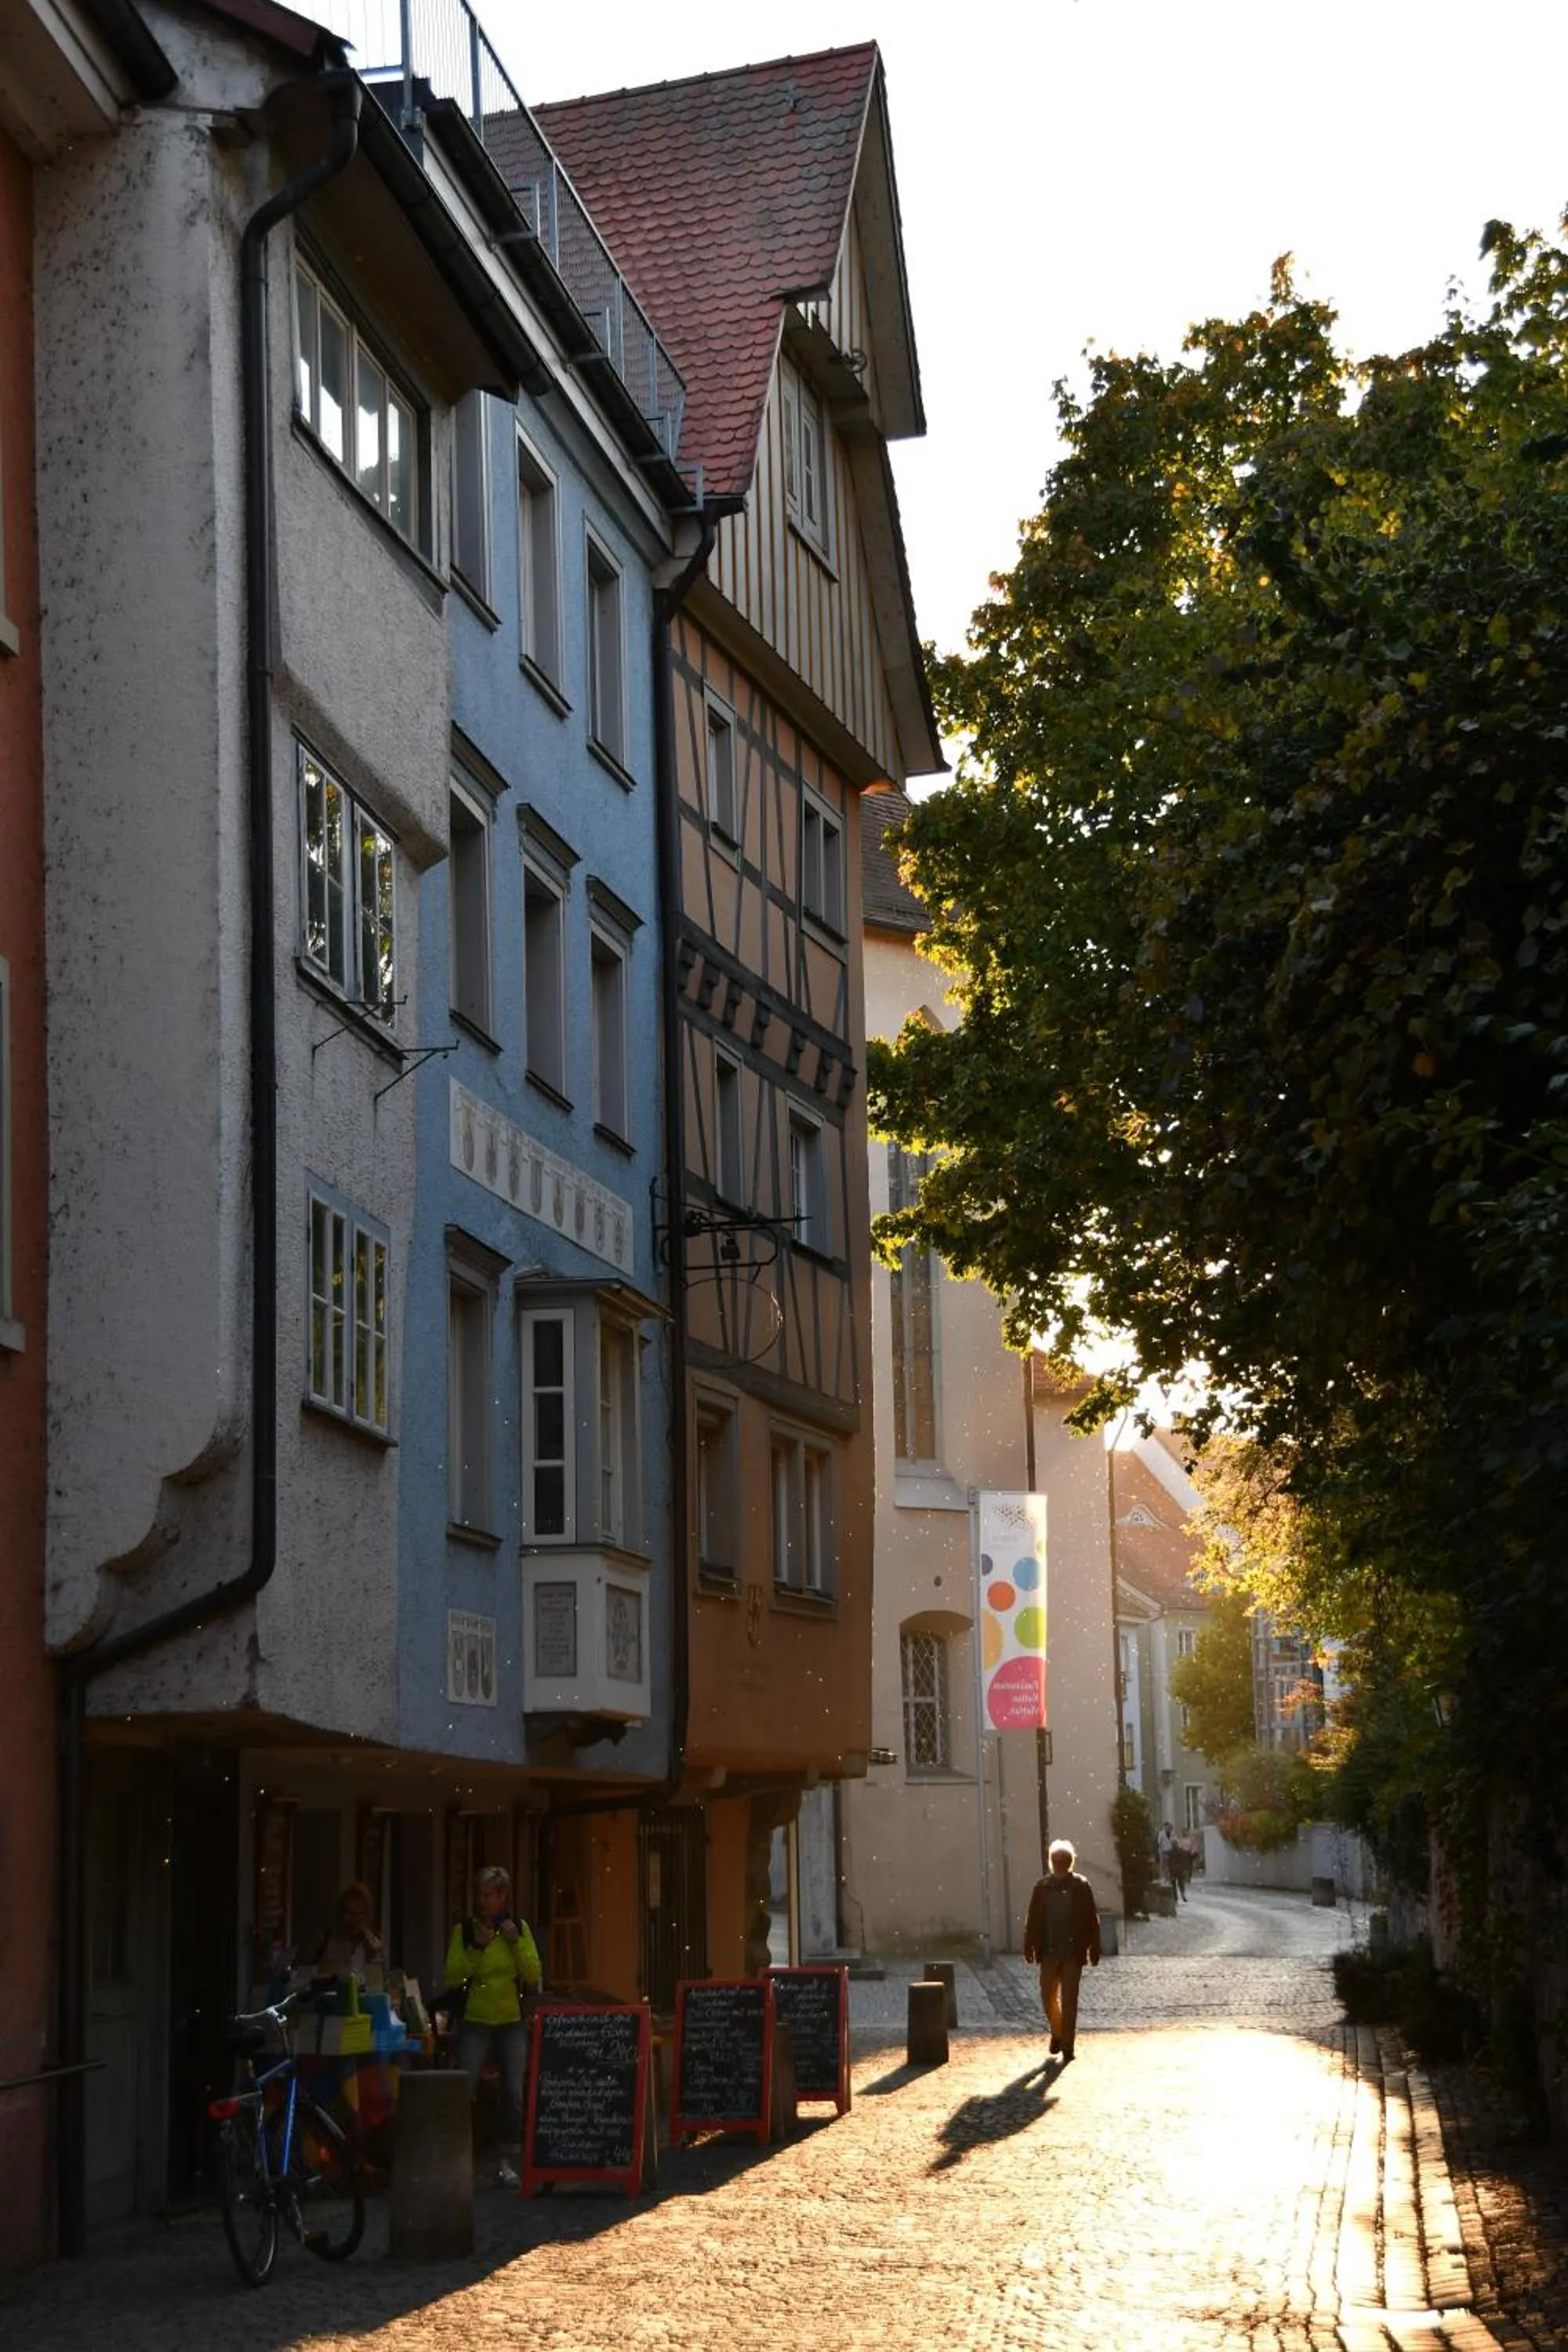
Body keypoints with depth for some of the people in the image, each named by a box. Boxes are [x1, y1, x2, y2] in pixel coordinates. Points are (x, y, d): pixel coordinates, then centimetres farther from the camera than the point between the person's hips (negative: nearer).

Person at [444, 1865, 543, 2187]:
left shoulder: (519, 1928, 6)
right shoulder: (464, 1929, 0)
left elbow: (534, 1975, 1)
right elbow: (453, 1976, -7)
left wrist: (516, 1942, -10)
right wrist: (477, 1948, -17)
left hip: (512, 2022, 2)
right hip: (475, 2021, -2)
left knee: (514, 2093, -1)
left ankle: (509, 2163, 7)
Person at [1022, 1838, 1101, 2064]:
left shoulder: (1081, 1886, -2)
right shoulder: (1042, 1886, 3)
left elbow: (1092, 1919, -2)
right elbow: (1033, 1919, 5)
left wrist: (1094, 1951, -5)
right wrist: (1030, 1949, 1)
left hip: (1073, 1953, -2)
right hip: (1049, 1952, 2)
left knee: (1069, 2001, -1)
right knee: (1048, 1998, 5)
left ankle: (1067, 2045, 5)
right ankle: (1058, 2033, 30)